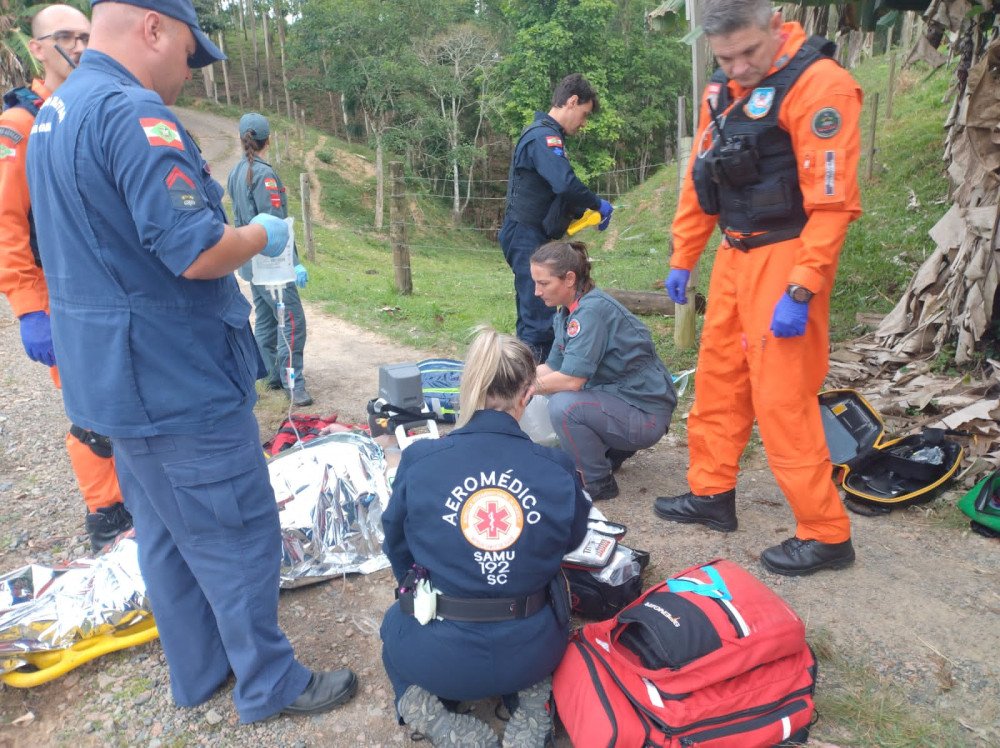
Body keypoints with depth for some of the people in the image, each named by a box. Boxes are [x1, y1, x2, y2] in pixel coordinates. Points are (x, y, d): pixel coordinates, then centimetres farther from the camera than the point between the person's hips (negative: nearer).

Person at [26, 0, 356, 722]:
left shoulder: (56, 112, 13)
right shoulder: (134, 113, -20)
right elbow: (198, 253, -27)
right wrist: (261, 235, -7)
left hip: (124, 379, 10)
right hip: (179, 383, -10)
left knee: (166, 533, 20)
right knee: (240, 535, 5)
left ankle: (199, 672, 38)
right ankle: (271, 685, 23)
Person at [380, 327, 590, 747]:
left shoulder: (418, 462, -15)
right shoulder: (558, 469, -12)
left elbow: (397, 550, 2)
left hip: (439, 656, 0)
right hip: (530, 652, 1)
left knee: (396, 622, 34)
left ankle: (422, 706, 7)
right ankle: (532, 708, 11)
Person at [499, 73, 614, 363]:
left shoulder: (546, 135, 19)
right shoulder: (543, 136, -14)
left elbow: (556, 194, 24)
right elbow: (566, 185, -28)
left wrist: (585, 213, 13)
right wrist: (598, 205, -13)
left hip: (533, 238, 10)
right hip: (528, 238, -10)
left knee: (534, 314, 15)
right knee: (539, 319, -11)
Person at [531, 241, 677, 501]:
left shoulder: (592, 310, -24)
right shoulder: (568, 310, 4)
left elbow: (571, 379, -28)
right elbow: (552, 367, 7)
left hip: (645, 413, -9)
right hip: (616, 397, 10)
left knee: (563, 406, -28)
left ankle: (599, 482, -5)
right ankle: (613, 450, 21)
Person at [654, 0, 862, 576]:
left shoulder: (819, 84, -13)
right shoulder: (723, 92, 11)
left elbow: (834, 201, -18)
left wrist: (800, 292, -22)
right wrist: (682, 260, 16)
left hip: (784, 258, -8)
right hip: (735, 255, 8)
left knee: (782, 397, -6)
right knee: (718, 377, 13)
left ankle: (826, 534, 9)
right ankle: (713, 494, 29)